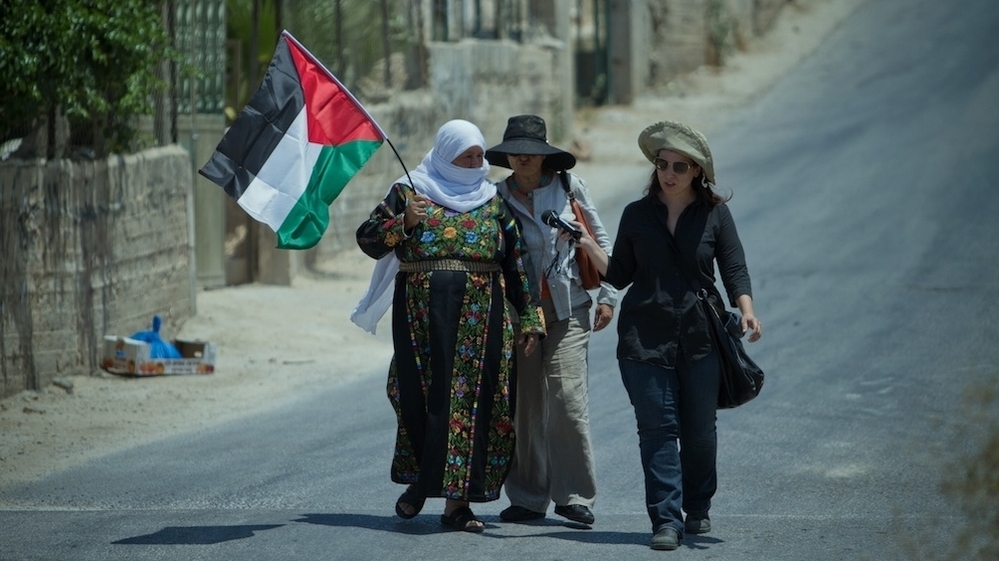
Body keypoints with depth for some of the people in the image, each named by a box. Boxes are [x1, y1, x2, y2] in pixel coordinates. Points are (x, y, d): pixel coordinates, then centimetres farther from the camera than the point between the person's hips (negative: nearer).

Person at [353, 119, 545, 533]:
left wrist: (529, 318, 6)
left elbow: (517, 262, 12)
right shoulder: (410, 192, 8)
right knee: (421, 398, -5)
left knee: (472, 402, -2)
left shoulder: (493, 201, 14)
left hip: (481, 314, 2)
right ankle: (418, 481, 14)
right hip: (423, 311, -2)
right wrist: (403, 223, -13)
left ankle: (457, 500, 1)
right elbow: (367, 239, 4)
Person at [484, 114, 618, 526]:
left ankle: (574, 496, -2)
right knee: (523, 405, 2)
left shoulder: (568, 187, 3)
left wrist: (607, 295, 5)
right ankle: (528, 497, 12)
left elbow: (600, 242, 10)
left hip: (567, 309, -1)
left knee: (567, 399, -9)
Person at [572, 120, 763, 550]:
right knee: (657, 428, -6)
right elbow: (619, 276, 9)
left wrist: (746, 310, -16)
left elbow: (734, 270, 1)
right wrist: (588, 246, -6)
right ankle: (666, 520, -9)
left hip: (700, 337, 0)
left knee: (699, 429, 7)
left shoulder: (715, 214, 4)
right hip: (645, 337, 0)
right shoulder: (637, 215, 7)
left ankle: (698, 508, 27)